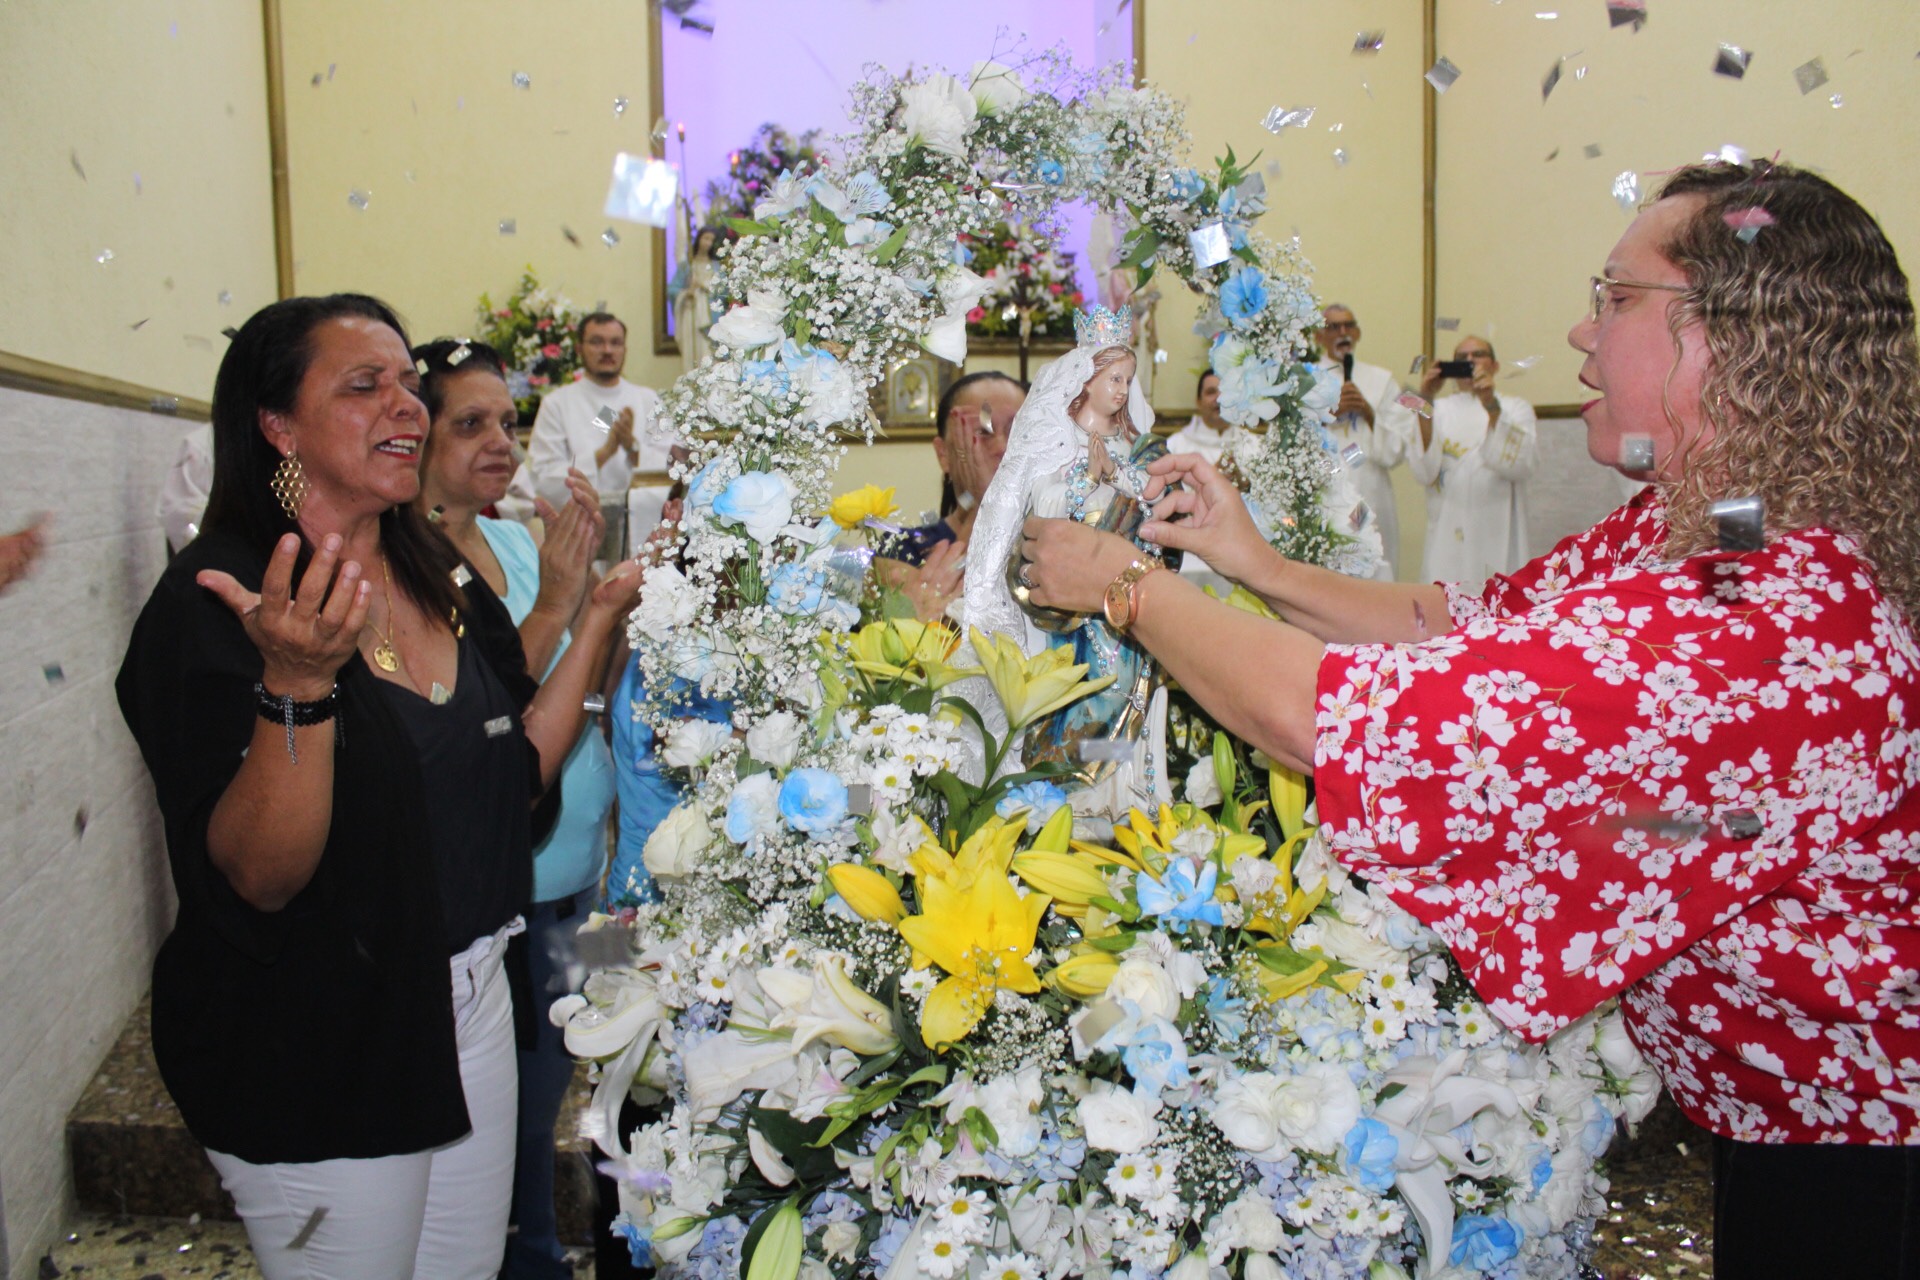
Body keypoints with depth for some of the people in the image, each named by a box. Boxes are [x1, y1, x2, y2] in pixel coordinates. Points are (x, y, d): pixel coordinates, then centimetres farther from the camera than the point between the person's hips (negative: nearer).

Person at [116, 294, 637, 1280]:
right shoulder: (215, 601, -17)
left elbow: (516, 777, 5)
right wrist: (299, 680, -37)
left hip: (470, 1002, 7)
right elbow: (258, 880, -23)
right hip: (318, 1058, -6)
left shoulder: (439, 578, 4)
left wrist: (598, 618, 0)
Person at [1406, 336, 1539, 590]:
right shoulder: (1439, 409, 12)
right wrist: (1426, 403, -10)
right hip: (1447, 539, 0)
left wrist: (1491, 405, -16)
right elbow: (1424, 472, -5)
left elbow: (1522, 464, -8)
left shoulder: (1516, 408, 12)